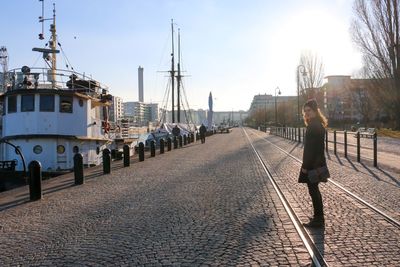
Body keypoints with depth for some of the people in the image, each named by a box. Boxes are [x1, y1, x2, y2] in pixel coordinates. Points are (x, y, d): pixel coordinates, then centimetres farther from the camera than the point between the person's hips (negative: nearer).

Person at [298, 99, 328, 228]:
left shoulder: (314, 125, -19)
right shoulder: (318, 124, 12)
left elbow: (311, 147, -22)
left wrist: (305, 166, -19)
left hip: (313, 163, -10)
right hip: (317, 162, 10)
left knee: (313, 190, -1)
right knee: (314, 190, 18)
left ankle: (318, 219, 8)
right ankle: (319, 217, 29)